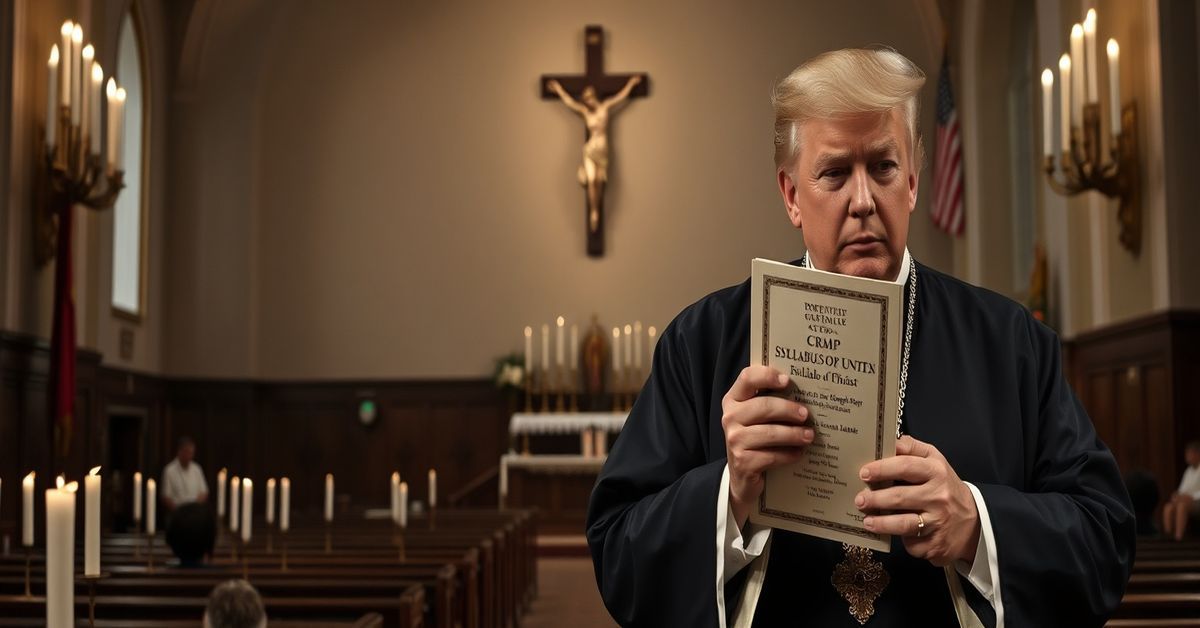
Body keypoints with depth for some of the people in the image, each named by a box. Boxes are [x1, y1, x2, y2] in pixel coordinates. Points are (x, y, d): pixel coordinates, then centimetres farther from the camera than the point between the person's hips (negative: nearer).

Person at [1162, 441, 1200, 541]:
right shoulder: (1189, 471, 19)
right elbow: (1182, 490, 17)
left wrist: (1192, 497, -22)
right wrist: (1178, 495, -4)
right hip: (1187, 500, 7)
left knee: (1182, 505, -37)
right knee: (1168, 507, -22)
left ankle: (1178, 537, -42)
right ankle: (1168, 535, -32)